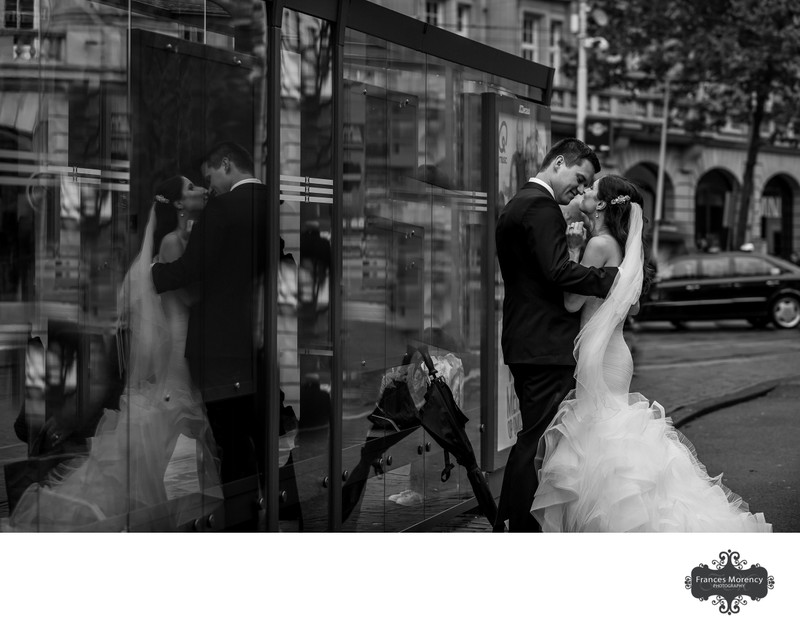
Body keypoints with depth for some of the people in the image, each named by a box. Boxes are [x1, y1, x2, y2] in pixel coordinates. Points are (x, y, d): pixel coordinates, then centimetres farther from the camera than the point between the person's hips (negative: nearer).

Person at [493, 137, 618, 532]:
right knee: (538, 442, -7)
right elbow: (558, 272, -23)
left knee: (532, 438, 16)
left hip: (522, 344, 11)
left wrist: (571, 247, 10)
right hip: (547, 345, -11)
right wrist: (617, 277, -19)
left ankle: (506, 524, 21)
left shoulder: (516, 206, 19)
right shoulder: (541, 206, -13)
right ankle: (518, 528, -3)